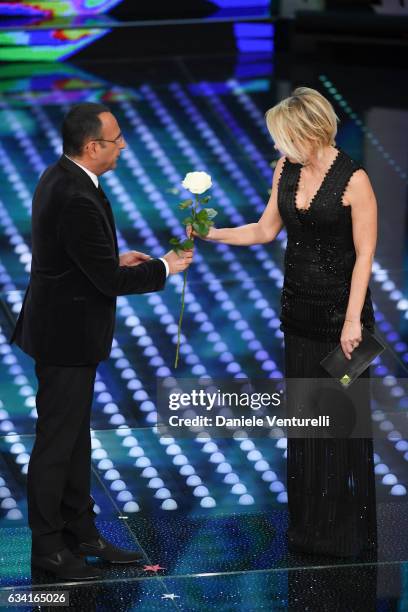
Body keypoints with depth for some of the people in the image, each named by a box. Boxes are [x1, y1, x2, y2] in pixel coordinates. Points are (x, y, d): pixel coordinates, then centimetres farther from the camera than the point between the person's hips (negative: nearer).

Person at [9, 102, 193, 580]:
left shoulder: (59, 178, 3)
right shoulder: (77, 199, -27)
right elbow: (108, 280, -23)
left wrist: (116, 259, 7)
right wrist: (164, 267, -10)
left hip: (63, 328, 10)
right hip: (67, 335, -10)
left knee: (75, 437, 18)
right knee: (56, 441, 2)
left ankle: (80, 532, 28)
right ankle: (47, 545, 14)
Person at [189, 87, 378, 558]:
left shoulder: (354, 180, -17)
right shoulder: (286, 169, 2)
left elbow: (364, 253, -15)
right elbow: (266, 230, 12)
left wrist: (353, 319, -18)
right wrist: (215, 234, 0)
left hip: (339, 310, -7)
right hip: (299, 308, 7)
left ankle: (347, 531, 13)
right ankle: (309, 527, 21)